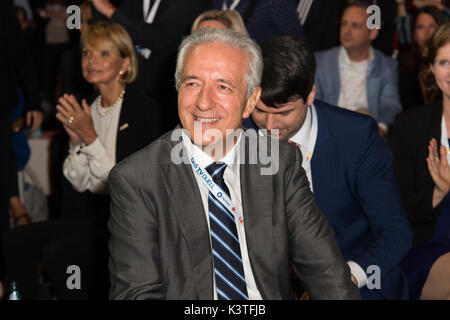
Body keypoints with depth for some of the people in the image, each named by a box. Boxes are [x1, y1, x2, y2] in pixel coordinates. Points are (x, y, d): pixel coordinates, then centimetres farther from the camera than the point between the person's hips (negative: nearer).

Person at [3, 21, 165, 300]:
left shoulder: (145, 110, -10)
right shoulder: (88, 110, 11)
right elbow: (78, 183, 10)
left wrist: (91, 138, -16)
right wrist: (76, 140, -5)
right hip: (90, 212, 7)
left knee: (58, 253, -27)